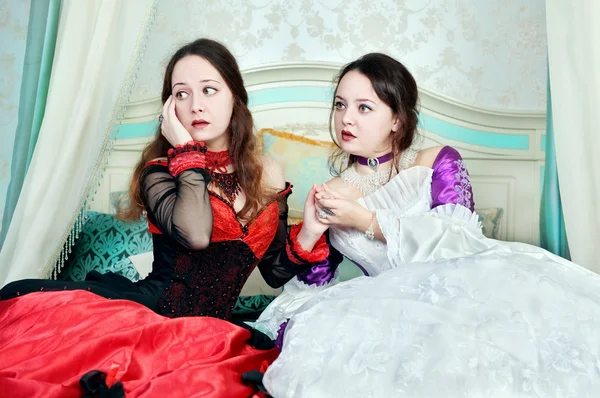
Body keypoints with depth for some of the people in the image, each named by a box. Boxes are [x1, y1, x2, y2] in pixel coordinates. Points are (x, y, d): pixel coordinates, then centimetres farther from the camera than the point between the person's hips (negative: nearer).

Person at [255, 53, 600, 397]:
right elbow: (310, 284, 15)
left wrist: (367, 222, -9)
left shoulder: (438, 162, 8)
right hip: (398, 313, 1)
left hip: (465, 289, -1)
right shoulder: (330, 198, 12)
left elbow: (459, 239, -9)